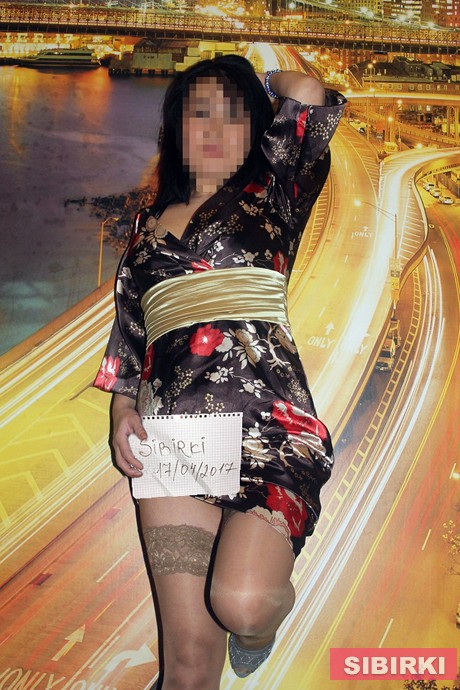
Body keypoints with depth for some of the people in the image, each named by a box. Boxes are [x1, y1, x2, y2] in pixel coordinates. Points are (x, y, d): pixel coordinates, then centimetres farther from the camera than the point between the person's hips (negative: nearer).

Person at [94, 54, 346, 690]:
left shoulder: (269, 199, 12)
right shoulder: (149, 226, 21)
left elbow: (306, 92, 0)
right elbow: (129, 334, 23)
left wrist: (263, 82, 20)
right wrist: (123, 408, 7)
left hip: (269, 425, -2)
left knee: (241, 603, -25)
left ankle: (263, 621, 11)